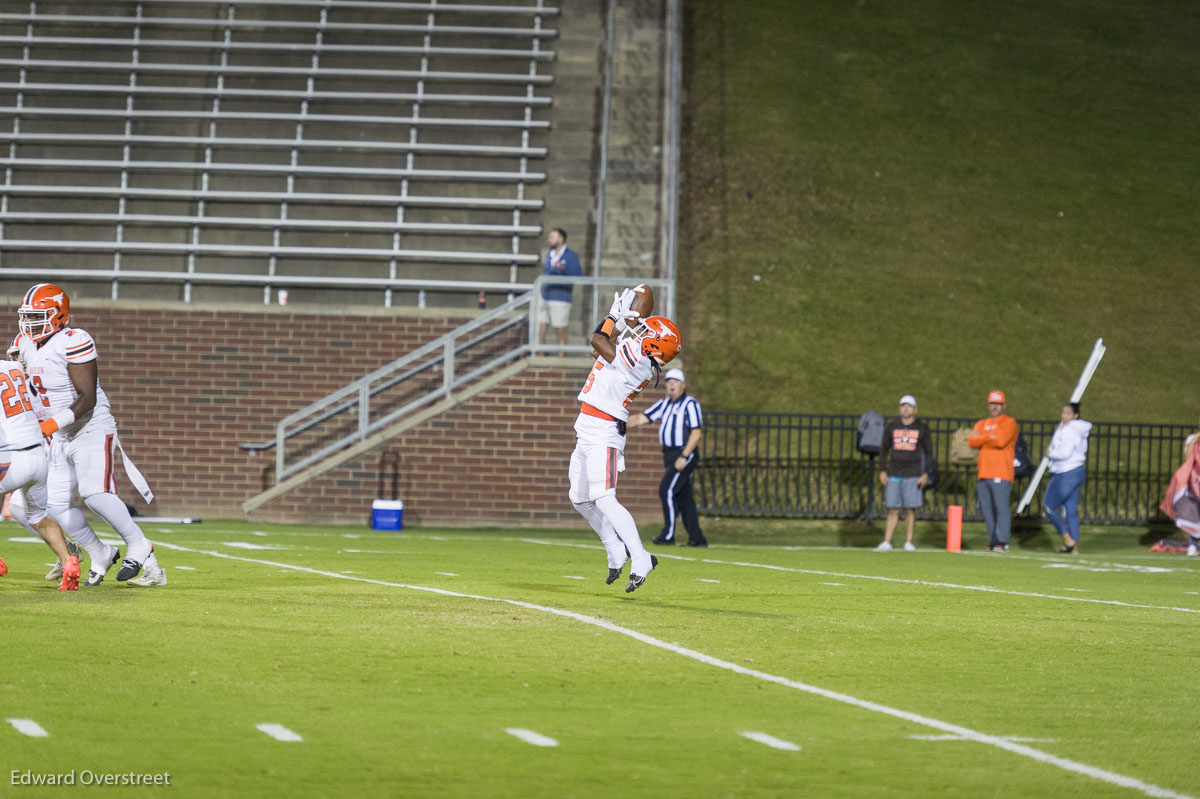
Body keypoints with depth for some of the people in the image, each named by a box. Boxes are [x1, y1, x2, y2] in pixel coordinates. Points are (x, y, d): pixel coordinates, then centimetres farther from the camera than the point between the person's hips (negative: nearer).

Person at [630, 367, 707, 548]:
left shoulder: (690, 404, -9)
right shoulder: (665, 404, 14)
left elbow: (696, 433, -15)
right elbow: (642, 418, 13)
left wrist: (683, 457, -21)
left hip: (685, 454, -8)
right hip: (669, 455, 8)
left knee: (667, 490, -16)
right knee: (684, 496, 8)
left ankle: (668, 535, -13)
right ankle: (696, 539, 11)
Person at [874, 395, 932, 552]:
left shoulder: (922, 428, 4)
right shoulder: (892, 427, 9)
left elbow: (928, 452, 5)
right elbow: (884, 449, 14)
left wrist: (926, 474, -3)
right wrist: (882, 471, 5)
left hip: (913, 476, -2)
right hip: (894, 474, 2)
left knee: (910, 510, -2)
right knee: (893, 509, -1)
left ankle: (908, 542, 3)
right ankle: (886, 543, -2)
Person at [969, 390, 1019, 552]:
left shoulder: (1009, 422, 3)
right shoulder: (981, 424, 21)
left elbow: (1001, 441, -13)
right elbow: (972, 442, 5)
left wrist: (981, 438, 0)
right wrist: (990, 437, -8)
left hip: (1001, 474, -6)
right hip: (983, 473, 6)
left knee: (1001, 507, -12)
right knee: (987, 509, 4)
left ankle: (1002, 542, -14)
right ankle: (993, 541, 8)